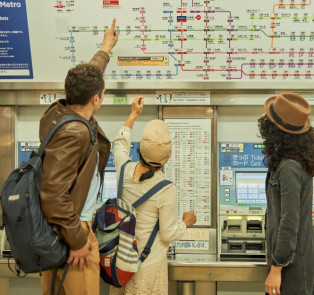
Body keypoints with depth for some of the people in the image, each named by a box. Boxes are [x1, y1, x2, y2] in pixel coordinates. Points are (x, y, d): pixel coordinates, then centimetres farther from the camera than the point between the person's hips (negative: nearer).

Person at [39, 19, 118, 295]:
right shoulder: (73, 133, -26)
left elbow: (85, 79, 22)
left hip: (53, 229, 10)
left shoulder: (58, 112, 1)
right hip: (71, 230, -10)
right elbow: (53, 194, -29)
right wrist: (78, 240, -21)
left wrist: (106, 48, 36)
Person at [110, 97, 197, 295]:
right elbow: (168, 234, -15)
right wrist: (186, 222, 5)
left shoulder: (125, 170, -12)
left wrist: (133, 115, 21)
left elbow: (120, 144, 13)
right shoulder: (166, 190, -24)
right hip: (149, 263, -5)